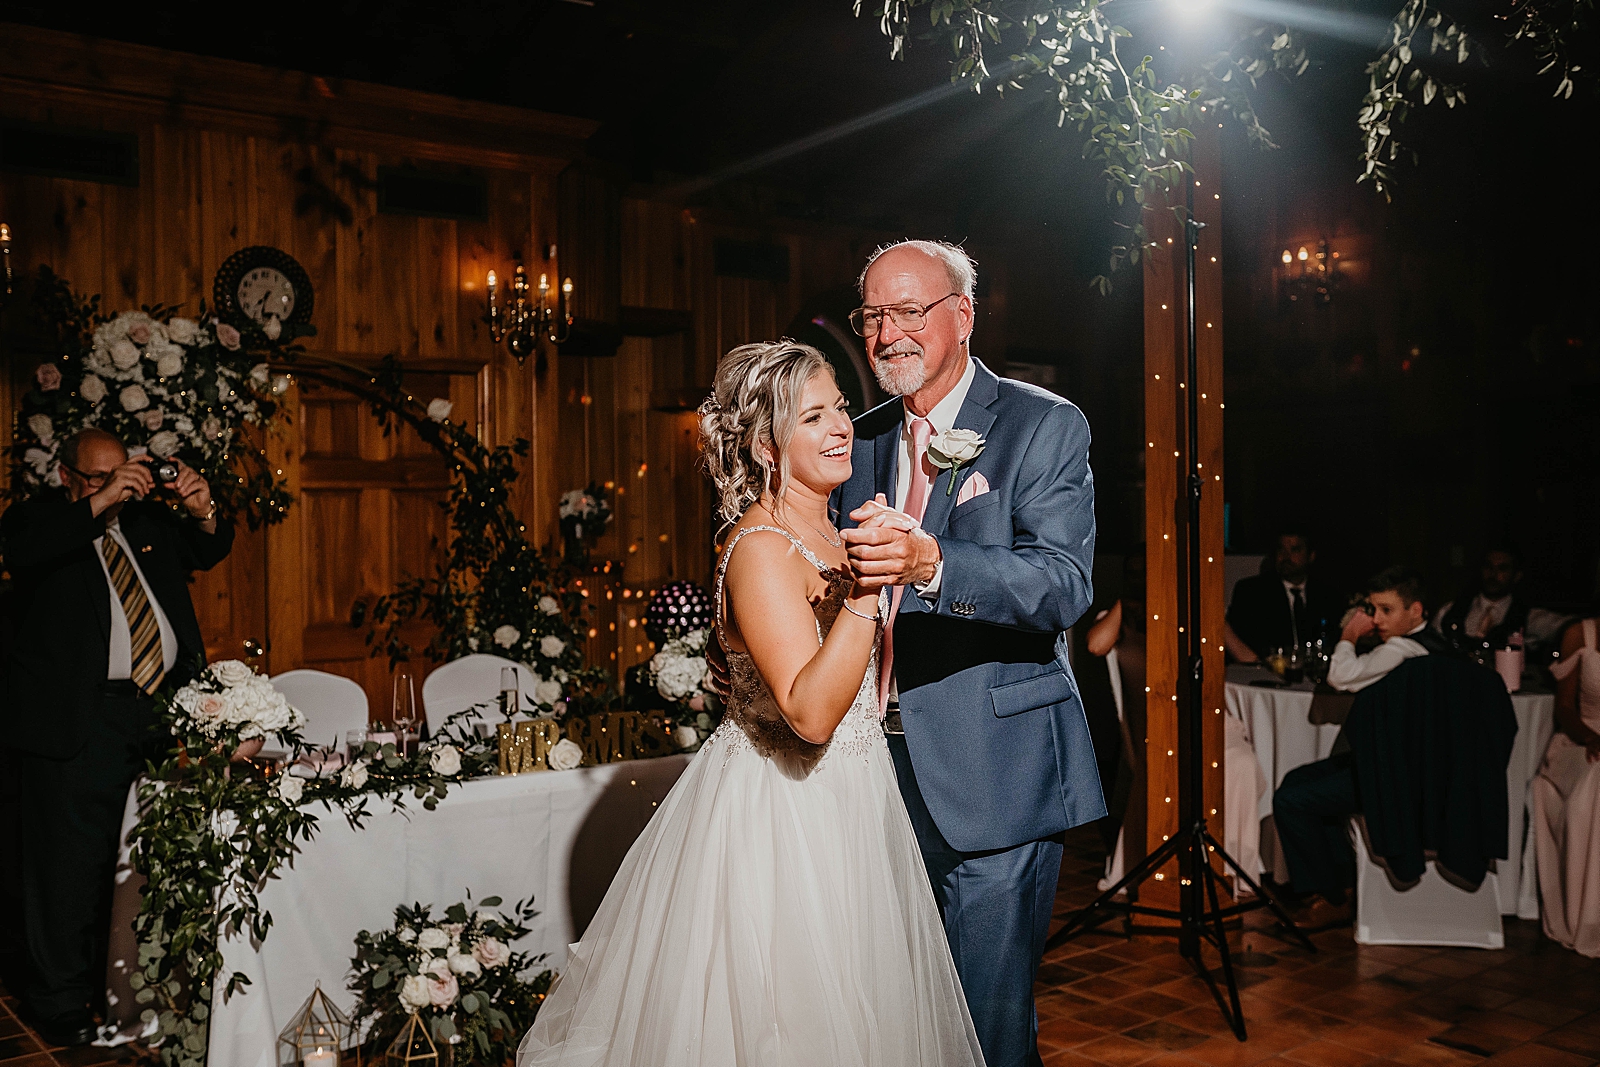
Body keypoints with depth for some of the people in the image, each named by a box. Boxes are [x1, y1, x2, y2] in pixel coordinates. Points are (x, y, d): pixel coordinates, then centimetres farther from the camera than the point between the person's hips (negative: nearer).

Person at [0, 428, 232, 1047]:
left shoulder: (148, 519, 16)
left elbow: (208, 554, 14)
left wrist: (203, 514, -7)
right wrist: (98, 503, -23)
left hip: (160, 708, 5)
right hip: (78, 718, -5)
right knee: (72, 861, -1)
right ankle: (61, 998, 12)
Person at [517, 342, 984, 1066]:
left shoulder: (825, 533, 6)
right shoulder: (760, 550, -22)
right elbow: (810, 713, -32)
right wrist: (865, 590, -38)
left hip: (848, 800, 9)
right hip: (779, 819, -9)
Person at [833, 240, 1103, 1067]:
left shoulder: (1046, 426, -6)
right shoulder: (861, 440, 11)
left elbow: (1065, 583, -20)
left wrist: (928, 562, -36)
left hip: (992, 774, -5)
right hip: (880, 764, 6)